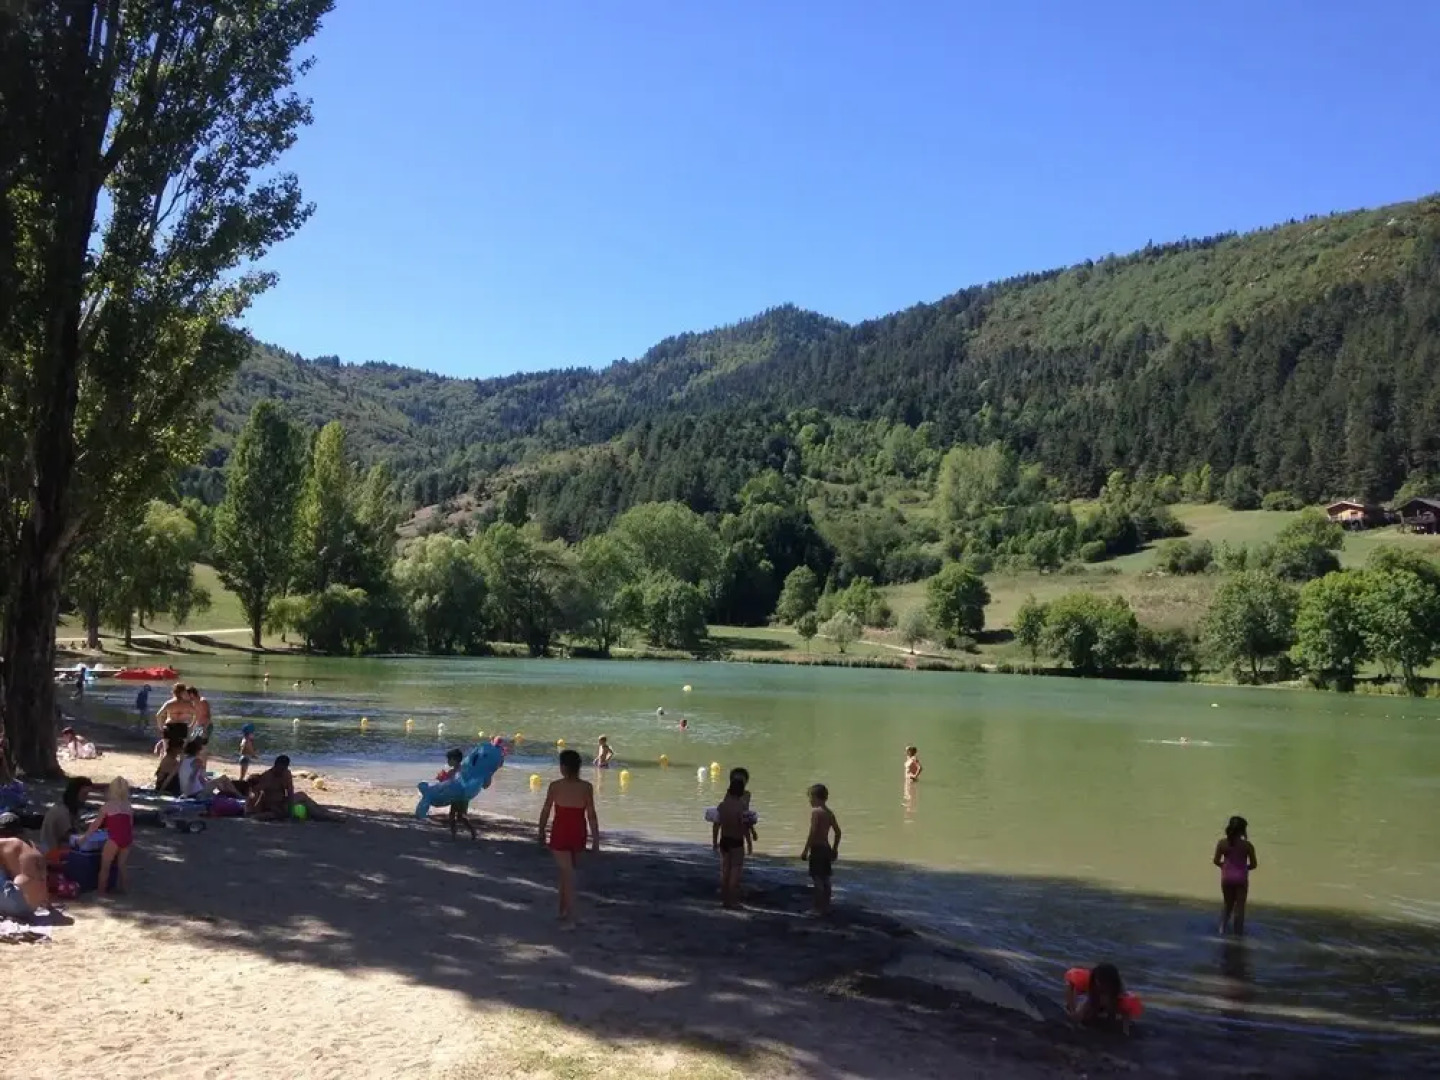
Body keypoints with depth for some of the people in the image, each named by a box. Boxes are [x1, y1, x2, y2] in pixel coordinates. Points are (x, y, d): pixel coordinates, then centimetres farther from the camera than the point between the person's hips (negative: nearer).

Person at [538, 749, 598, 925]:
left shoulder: (555, 786, -10)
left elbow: (545, 811, -3)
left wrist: (541, 832, 12)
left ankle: (570, 918, -8)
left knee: (567, 874, -2)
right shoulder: (586, 787, -5)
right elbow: (591, 814, -6)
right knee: (568, 871, 21)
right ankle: (563, 910, 32)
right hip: (578, 834, 3)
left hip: (560, 834, -3)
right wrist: (596, 839, -1)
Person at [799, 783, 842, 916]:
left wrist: (805, 850, -16)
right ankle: (826, 907, 19)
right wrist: (835, 849, 22)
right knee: (825, 879, 13)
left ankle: (819, 908, -4)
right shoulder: (830, 812, 10)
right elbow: (838, 832, 13)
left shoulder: (816, 811, -14)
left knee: (818, 879, -4)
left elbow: (813, 832, -20)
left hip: (817, 849, -8)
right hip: (826, 848, 8)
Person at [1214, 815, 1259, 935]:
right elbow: (1253, 864, -7)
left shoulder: (1222, 843, -8)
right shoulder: (1247, 845, -13)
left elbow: (1216, 861, -5)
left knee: (1228, 905, 21)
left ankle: (1223, 928, 15)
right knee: (1240, 906, 10)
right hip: (1241, 878, -2)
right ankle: (1239, 932, 15)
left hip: (1227, 877, 2)